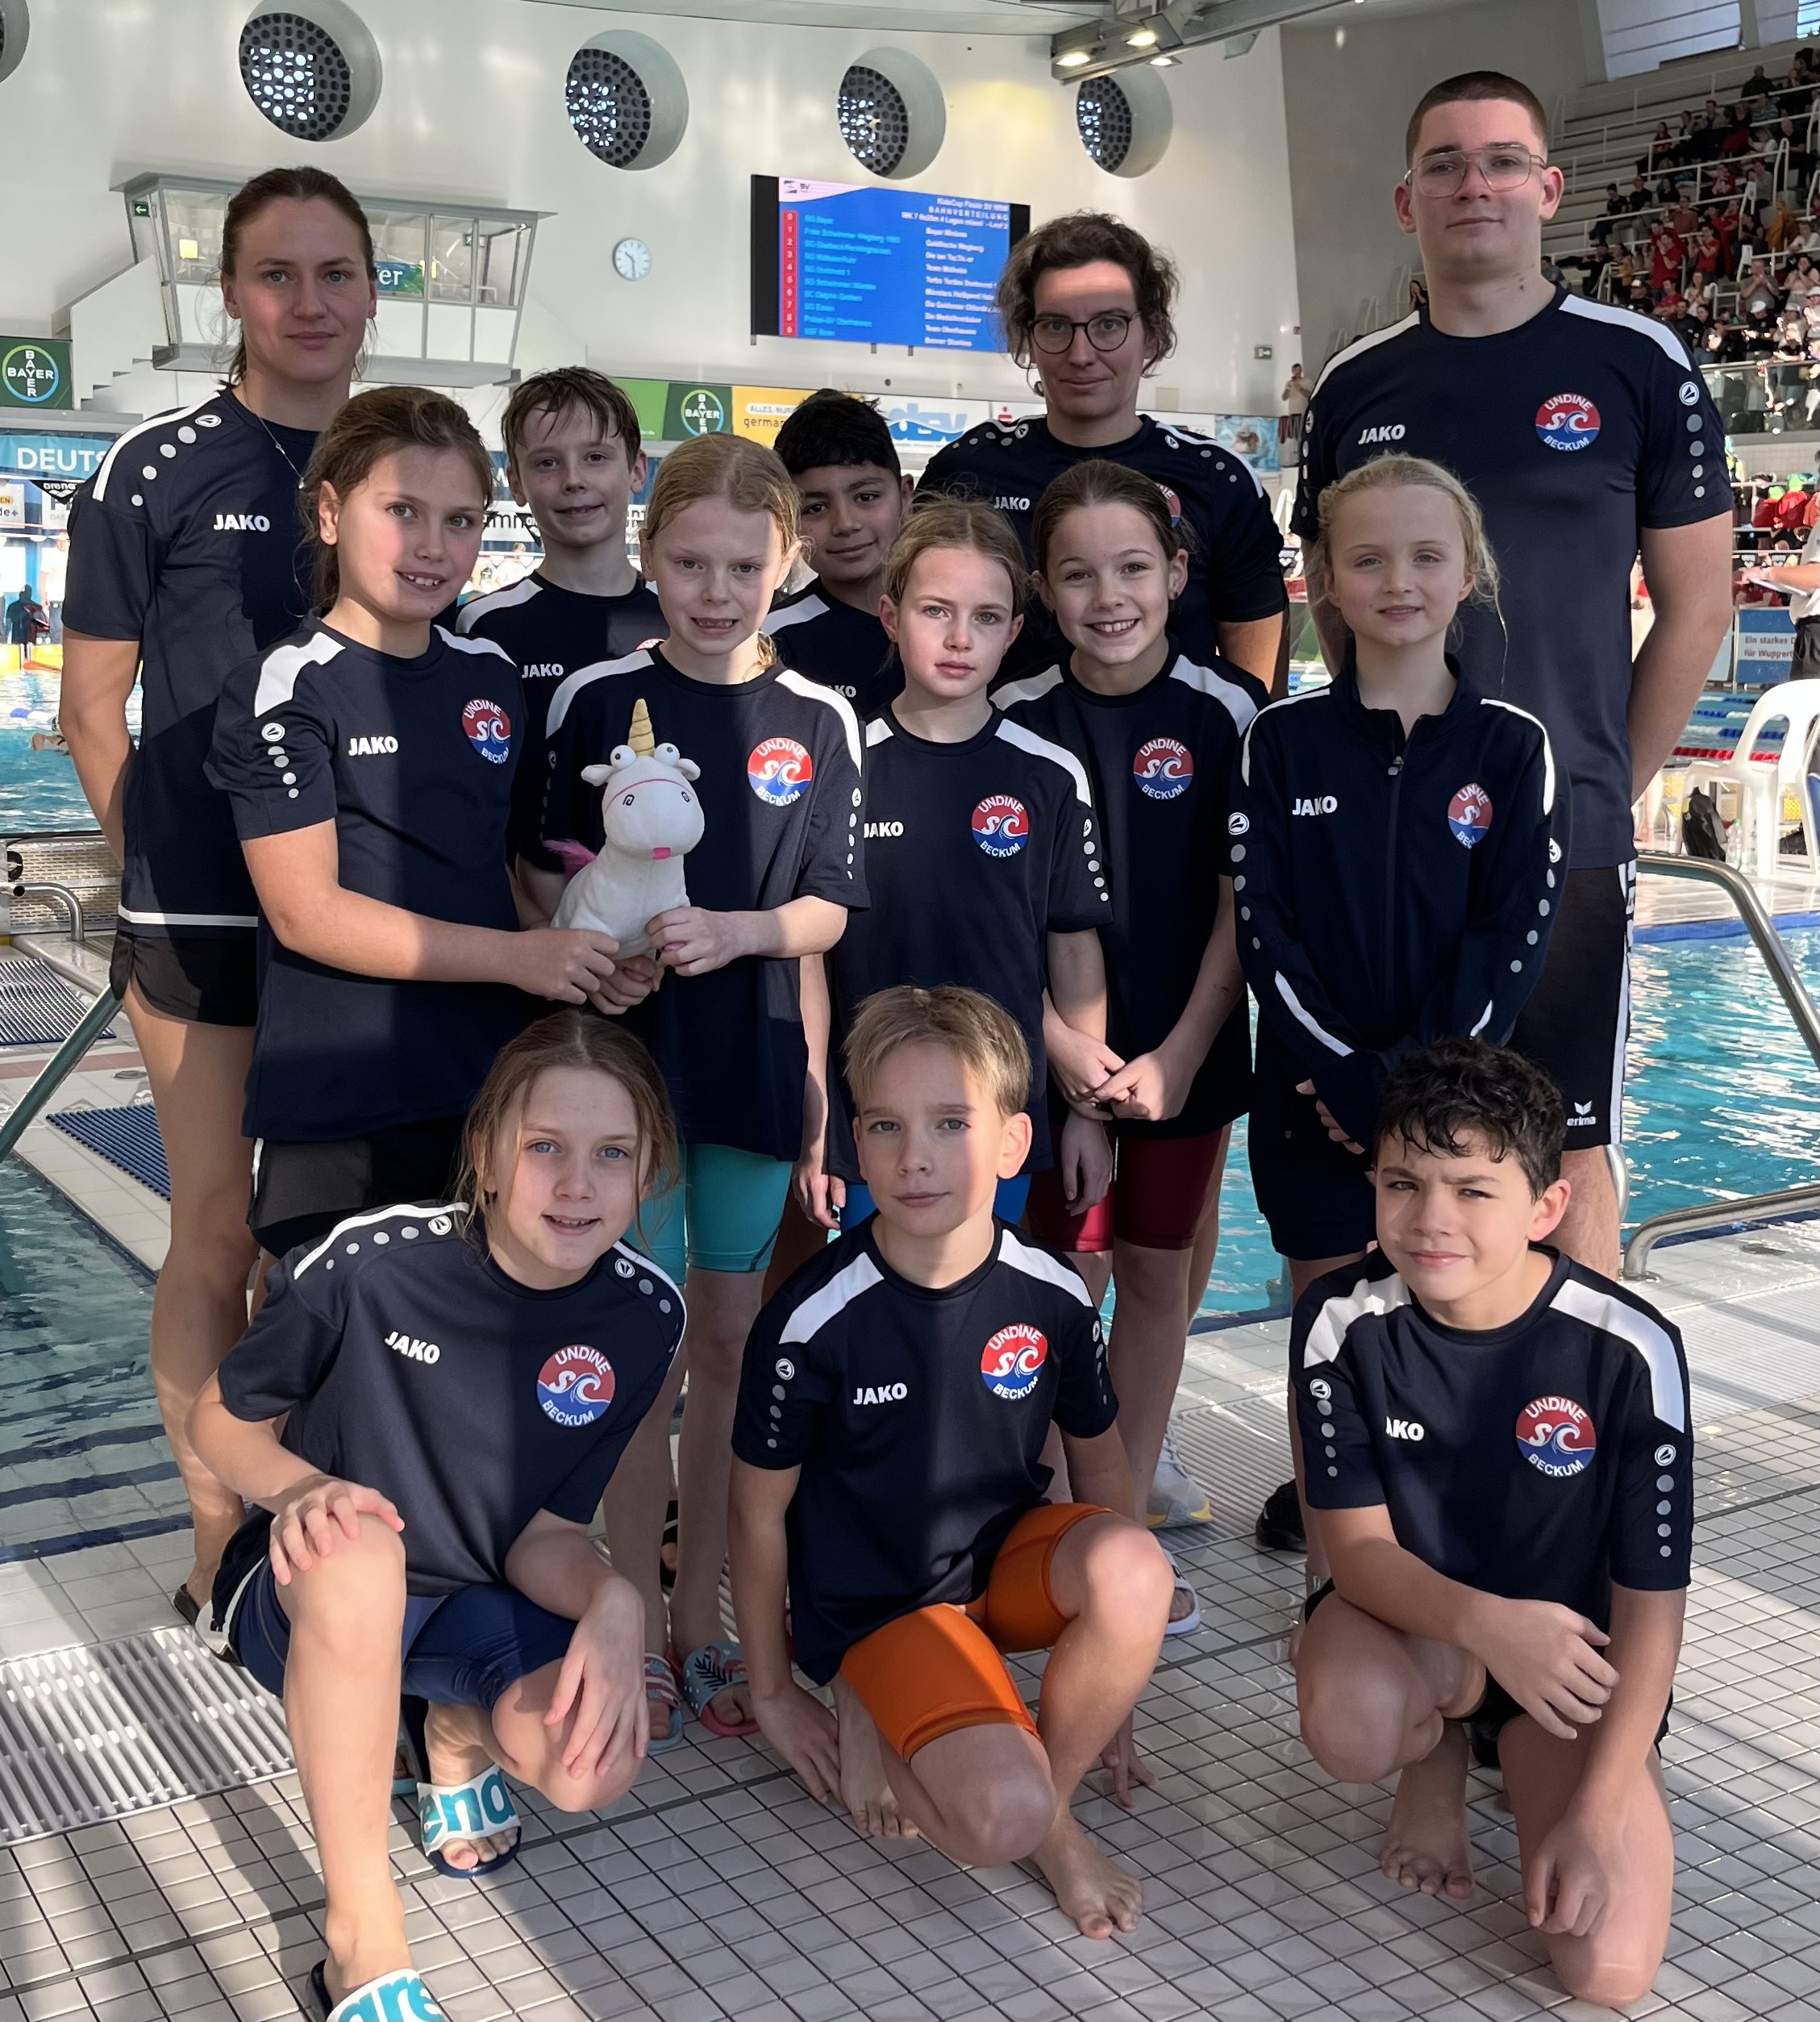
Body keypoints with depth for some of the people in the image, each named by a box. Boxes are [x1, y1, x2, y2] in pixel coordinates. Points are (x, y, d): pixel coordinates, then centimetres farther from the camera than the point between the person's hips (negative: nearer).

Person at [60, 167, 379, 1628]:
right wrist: (172, 864, -3)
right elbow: (93, 713, 0)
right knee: (221, 1234, 2)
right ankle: (222, 1549, 18)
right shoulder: (158, 470, -3)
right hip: (205, 916, -3)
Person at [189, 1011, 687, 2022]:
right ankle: (361, 1930, -22)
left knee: (592, 1766, -29)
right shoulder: (372, 1259, -22)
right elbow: (222, 1419, -5)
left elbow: (539, 1531, -9)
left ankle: (458, 1729, 11)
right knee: (357, 1552, -40)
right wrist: (297, 1486, -27)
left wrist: (611, 1602, -32)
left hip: (477, 1603, 3)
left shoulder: (643, 1315, -12)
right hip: (311, 1598, -2)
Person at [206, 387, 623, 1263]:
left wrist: (580, 949, -2)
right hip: (339, 1118, -5)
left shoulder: (492, 677, 10)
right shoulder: (286, 689, -8)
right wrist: (516, 957, -18)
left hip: (492, 1091, 5)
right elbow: (306, 912, -14)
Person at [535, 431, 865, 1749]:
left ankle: (702, 1621, 25)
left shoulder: (820, 720, 1)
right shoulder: (596, 699, -3)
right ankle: (640, 1627, 17)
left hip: (756, 1064, 2)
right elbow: (538, 871, 2)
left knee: (731, 1343, 10)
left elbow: (828, 912, 1)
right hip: (628, 1055, -2)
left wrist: (733, 928, -18)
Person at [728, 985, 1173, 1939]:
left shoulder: (1053, 1298, -11)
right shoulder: (813, 1323, -21)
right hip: (874, 1603, -4)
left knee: (1133, 1567, -30)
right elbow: (759, 1512, -7)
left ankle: (1054, 1805, -5)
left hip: (1008, 1559, 4)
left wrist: (1110, 1669, 10)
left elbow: (1099, 1461, 4)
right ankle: (872, 1728, 6)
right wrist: (774, 1694, 2)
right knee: (1002, 1820, -27)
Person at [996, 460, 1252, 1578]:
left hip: (1187, 1050, 0)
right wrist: (1067, 1047, -13)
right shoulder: (1016, 721, -4)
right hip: (1055, 1050, 0)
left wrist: (1181, 1056, -11)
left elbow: (1240, 903, -5)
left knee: (1157, 1274, 9)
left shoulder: (1225, 714, -6)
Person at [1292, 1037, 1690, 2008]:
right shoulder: (1342, 1321, -18)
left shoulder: (1627, 1349, -22)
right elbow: (1361, 1549, -16)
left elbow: (1649, 1609, -15)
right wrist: (1484, 1622, -37)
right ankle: (1437, 1758, 3)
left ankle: (1523, 1766, 13)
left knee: (1607, 1969, -19)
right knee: (1352, 1729, -36)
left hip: (1569, 1648, 0)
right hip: (1411, 1614, 1)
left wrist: (1597, 1811, -19)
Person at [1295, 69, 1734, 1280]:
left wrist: (1612, 788, 0)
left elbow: (1697, 605, 3)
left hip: (1563, 838, -3)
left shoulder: (1636, 365, 0)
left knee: (1565, 1156, 3)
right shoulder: (1358, 387, 9)